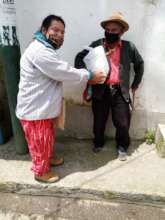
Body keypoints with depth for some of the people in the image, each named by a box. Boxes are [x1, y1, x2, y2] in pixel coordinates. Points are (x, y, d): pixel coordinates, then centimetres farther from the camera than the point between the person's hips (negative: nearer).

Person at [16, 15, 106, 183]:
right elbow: (65, 72, -25)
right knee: (39, 142, 9)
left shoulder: (45, 49, 12)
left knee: (47, 137, 26)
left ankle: (49, 158, 49)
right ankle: (41, 172, 30)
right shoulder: (39, 51, -26)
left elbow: (61, 72, 13)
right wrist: (89, 76, -13)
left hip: (43, 106, 10)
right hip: (35, 109, -10)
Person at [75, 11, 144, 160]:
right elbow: (80, 57, 5)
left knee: (122, 123, 5)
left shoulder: (129, 47, 5)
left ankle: (122, 147, 32)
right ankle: (98, 143, 39)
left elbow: (139, 64, 17)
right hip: (101, 91, 0)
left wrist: (135, 84, 15)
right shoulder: (96, 45, 3)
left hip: (120, 92, 0)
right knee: (99, 121, 12)